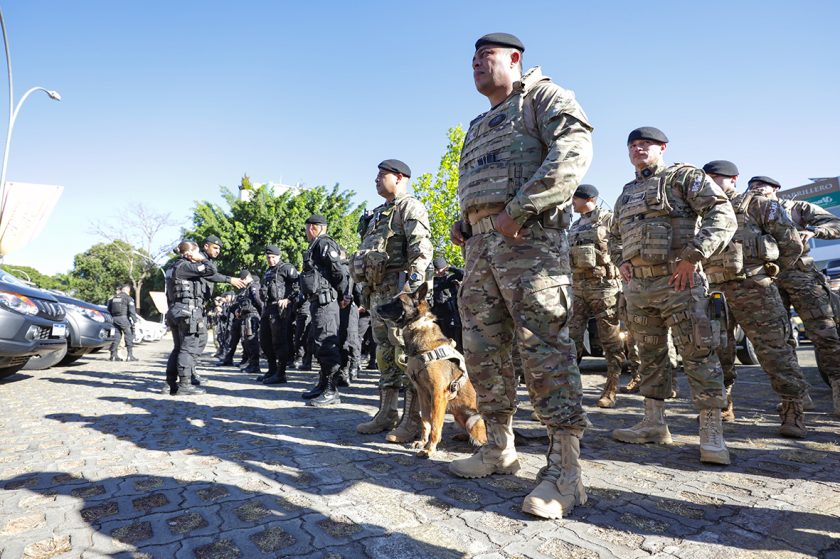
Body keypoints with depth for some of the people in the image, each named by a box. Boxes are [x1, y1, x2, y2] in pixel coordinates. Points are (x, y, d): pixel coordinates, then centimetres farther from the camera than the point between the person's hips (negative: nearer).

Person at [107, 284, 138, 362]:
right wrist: (134, 320, -11)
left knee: (116, 336, 11)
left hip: (115, 319, 6)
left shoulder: (113, 298, 17)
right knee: (129, 336, -2)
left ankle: (113, 355, 10)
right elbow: (132, 310, -11)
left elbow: (109, 310, 19)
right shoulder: (128, 298, -3)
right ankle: (130, 355, -6)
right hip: (123, 318, -6)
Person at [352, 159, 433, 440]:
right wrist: (365, 290, 23)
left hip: (399, 290, -9)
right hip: (377, 291, 10)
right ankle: (386, 414, 18)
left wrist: (414, 280, -27)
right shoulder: (379, 214, 26)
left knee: (406, 354, -8)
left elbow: (421, 248, -16)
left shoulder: (410, 208, -2)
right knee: (385, 354, 11)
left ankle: (412, 420, -2)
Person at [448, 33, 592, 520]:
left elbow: (575, 150, -12)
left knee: (544, 348, -12)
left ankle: (565, 470, -5)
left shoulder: (544, 96, 6)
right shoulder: (478, 127, 31)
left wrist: (520, 208, -20)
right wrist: (463, 224, 14)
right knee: (482, 348, 6)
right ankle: (500, 448, 18)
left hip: (530, 237, -8)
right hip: (481, 242, 9)